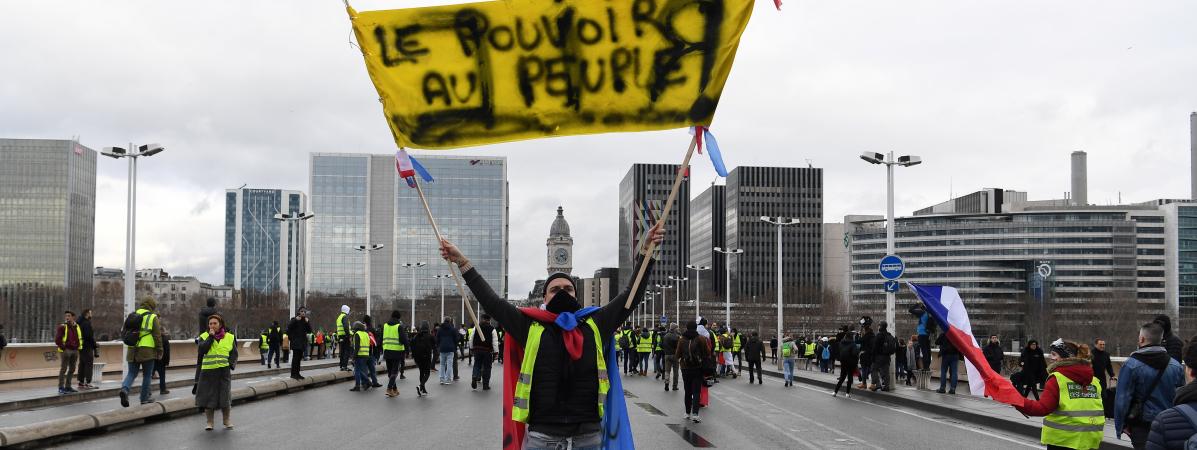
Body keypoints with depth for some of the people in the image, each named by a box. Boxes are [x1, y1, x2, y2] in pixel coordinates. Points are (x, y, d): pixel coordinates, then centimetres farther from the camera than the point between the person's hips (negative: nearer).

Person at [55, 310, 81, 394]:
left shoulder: (77, 327, 13)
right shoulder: (62, 327, -5)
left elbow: (80, 338, 25)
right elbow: (57, 339, -10)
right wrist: (63, 347, -13)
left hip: (75, 350, 6)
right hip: (66, 350, -6)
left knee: (72, 369, 11)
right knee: (64, 369, -8)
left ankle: (68, 386, 20)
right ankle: (61, 388, -7)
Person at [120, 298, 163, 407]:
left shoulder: (132, 315, 11)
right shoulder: (152, 317, -4)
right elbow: (157, 336, -6)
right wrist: (159, 350, 1)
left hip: (133, 350, 4)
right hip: (147, 351, -4)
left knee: (131, 373, 10)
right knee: (147, 375, 8)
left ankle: (125, 388, -18)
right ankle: (145, 397, 13)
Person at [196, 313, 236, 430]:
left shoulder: (229, 337, 7)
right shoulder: (204, 336, 5)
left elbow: (234, 353, 7)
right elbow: (202, 350, -12)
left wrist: (231, 363, -10)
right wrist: (211, 337, -12)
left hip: (224, 371, 0)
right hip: (207, 372, 0)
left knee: (225, 397, 1)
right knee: (208, 397, 2)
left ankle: (227, 421, 15)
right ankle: (209, 422, 13)